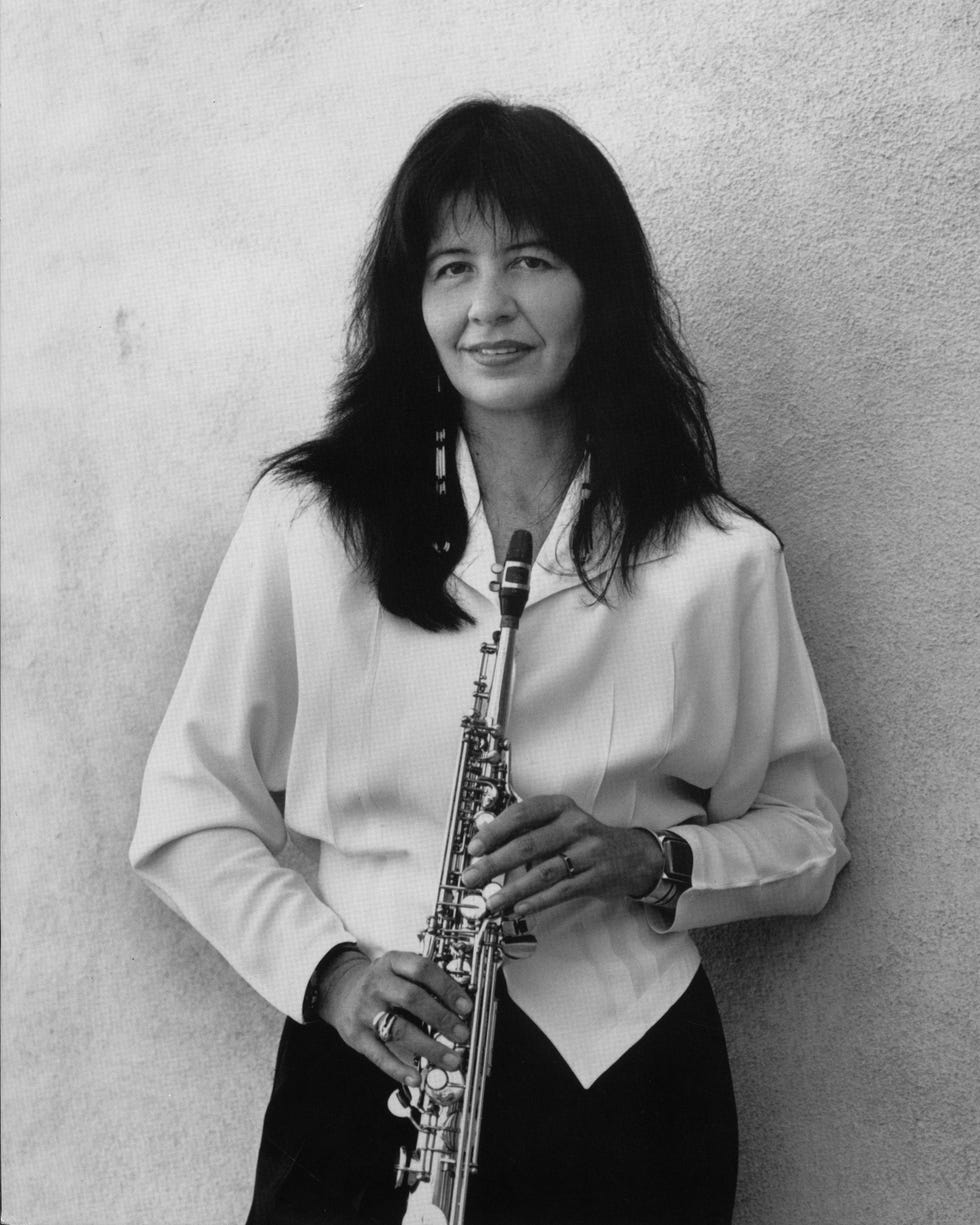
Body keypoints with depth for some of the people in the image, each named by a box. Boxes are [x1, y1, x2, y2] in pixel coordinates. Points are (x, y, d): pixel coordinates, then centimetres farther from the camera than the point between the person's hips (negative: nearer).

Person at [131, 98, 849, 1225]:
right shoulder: (307, 519, -3)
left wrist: (656, 860, -13)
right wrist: (326, 965, -14)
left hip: (625, 1076, 1)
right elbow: (188, 808, 1)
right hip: (366, 1067, 0)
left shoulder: (721, 558, -2)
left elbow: (806, 833, 6)